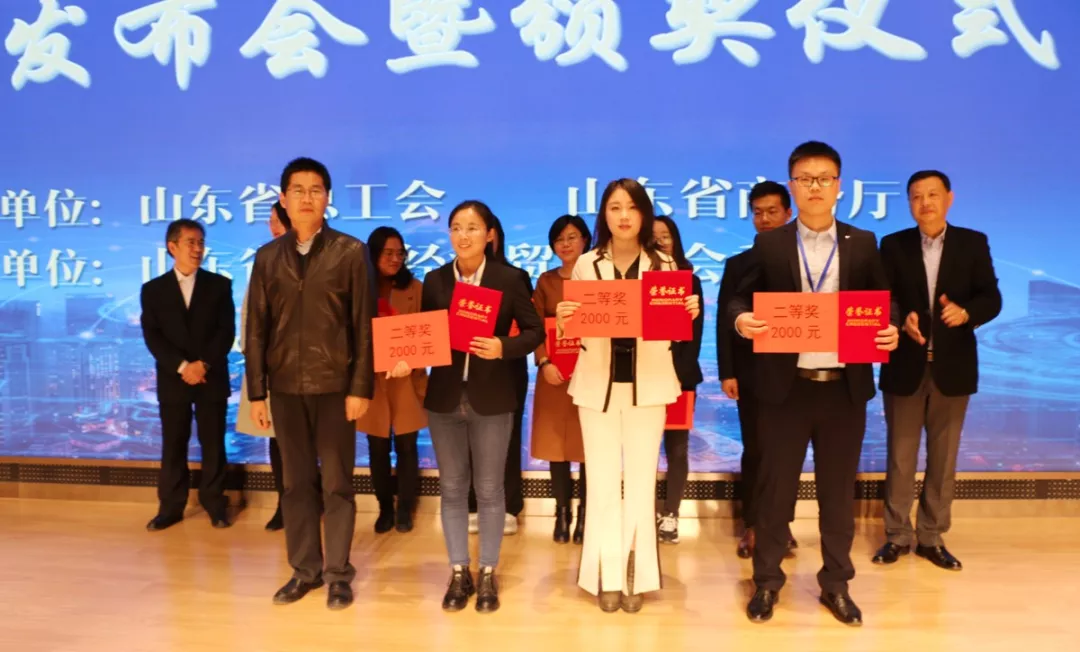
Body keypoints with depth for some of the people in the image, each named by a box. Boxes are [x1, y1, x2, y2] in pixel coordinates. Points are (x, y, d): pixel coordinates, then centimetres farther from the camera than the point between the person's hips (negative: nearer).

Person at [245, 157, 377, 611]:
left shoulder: (351, 252, -2)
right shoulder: (267, 257, 8)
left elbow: (365, 325, -5)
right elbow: (256, 329, 7)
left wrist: (361, 387, -10)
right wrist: (257, 392, 3)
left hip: (334, 385, -3)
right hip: (286, 387, 3)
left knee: (337, 483, 5)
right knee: (297, 483, 11)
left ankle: (338, 574, 17)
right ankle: (305, 569, 24)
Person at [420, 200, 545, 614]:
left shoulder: (509, 279, -3)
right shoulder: (434, 280, 3)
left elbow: (535, 331, -2)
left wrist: (503, 347, -19)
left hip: (492, 398, -2)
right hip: (444, 397, 3)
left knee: (489, 488, 8)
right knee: (452, 488, 10)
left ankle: (488, 574, 23)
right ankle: (459, 573, 25)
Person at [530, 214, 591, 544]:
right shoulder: (546, 281, 10)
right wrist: (544, 362, -11)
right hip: (555, 373, 2)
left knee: (588, 445, 1)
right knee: (556, 444, 4)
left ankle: (585, 515, 13)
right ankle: (562, 513, 16)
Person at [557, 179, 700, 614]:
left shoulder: (664, 264, 2)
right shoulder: (586, 265, 2)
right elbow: (574, 330, 4)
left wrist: (690, 314, -16)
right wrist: (562, 321, -18)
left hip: (648, 384, 0)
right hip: (597, 384, 0)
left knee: (641, 480, 6)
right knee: (602, 481, 4)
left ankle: (636, 576, 19)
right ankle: (607, 576, 18)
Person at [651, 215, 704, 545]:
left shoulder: (690, 282, 8)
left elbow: (695, 334, 1)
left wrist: (678, 373, -11)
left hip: (680, 375, 1)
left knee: (676, 447, 3)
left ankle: (670, 515, 10)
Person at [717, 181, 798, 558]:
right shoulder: (737, 265, 8)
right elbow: (724, 322, 3)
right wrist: (727, 372, -6)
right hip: (751, 373, 0)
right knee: (754, 451, 4)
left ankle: (783, 524, 19)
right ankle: (752, 526, 14)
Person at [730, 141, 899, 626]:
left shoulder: (863, 244, 7)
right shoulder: (769, 245, 2)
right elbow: (742, 298, -1)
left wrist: (890, 331, -13)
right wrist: (741, 319, -23)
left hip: (845, 385, 2)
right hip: (786, 385, -1)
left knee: (839, 489, 12)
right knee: (775, 486, 8)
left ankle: (836, 584, 28)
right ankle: (767, 581, 23)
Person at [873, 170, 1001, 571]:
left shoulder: (973, 243, 4)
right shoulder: (893, 245, 2)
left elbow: (991, 298, -3)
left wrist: (966, 312, -24)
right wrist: (902, 320, -24)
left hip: (953, 366, 1)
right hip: (905, 365, -1)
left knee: (943, 457, 10)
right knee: (900, 456, 7)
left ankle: (932, 537, 23)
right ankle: (897, 535, 19)